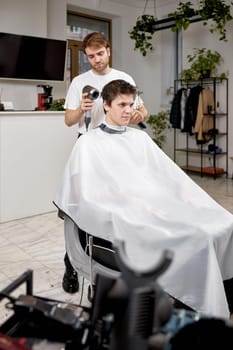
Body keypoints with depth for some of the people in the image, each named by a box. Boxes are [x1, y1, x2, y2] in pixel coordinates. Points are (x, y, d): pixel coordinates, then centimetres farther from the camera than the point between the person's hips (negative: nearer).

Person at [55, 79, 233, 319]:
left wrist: (199, 202, 2)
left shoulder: (140, 137, 22)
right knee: (196, 236, -28)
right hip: (126, 210, -6)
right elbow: (89, 193, -6)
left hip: (160, 202, 6)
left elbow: (171, 173, 15)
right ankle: (206, 312, -12)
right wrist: (132, 206, -19)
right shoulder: (89, 142, 5)